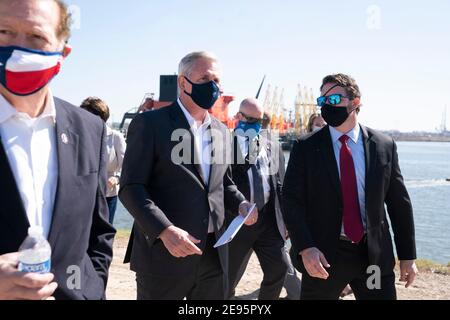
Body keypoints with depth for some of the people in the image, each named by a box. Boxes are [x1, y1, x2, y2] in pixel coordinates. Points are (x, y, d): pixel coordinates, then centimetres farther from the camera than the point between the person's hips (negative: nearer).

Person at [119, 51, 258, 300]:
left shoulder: (221, 131, 12)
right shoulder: (150, 123, -7)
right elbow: (131, 187, -12)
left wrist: (241, 204, 2)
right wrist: (164, 230, -24)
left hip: (214, 256, 6)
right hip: (164, 255, -6)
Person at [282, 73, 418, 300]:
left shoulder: (384, 146, 2)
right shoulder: (306, 148, -2)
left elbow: (399, 202, 5)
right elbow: (291, 200, -6)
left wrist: (407, 255, 5)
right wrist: (305, 248, -18)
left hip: (375, 255, 1)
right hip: (323, 255, -1)